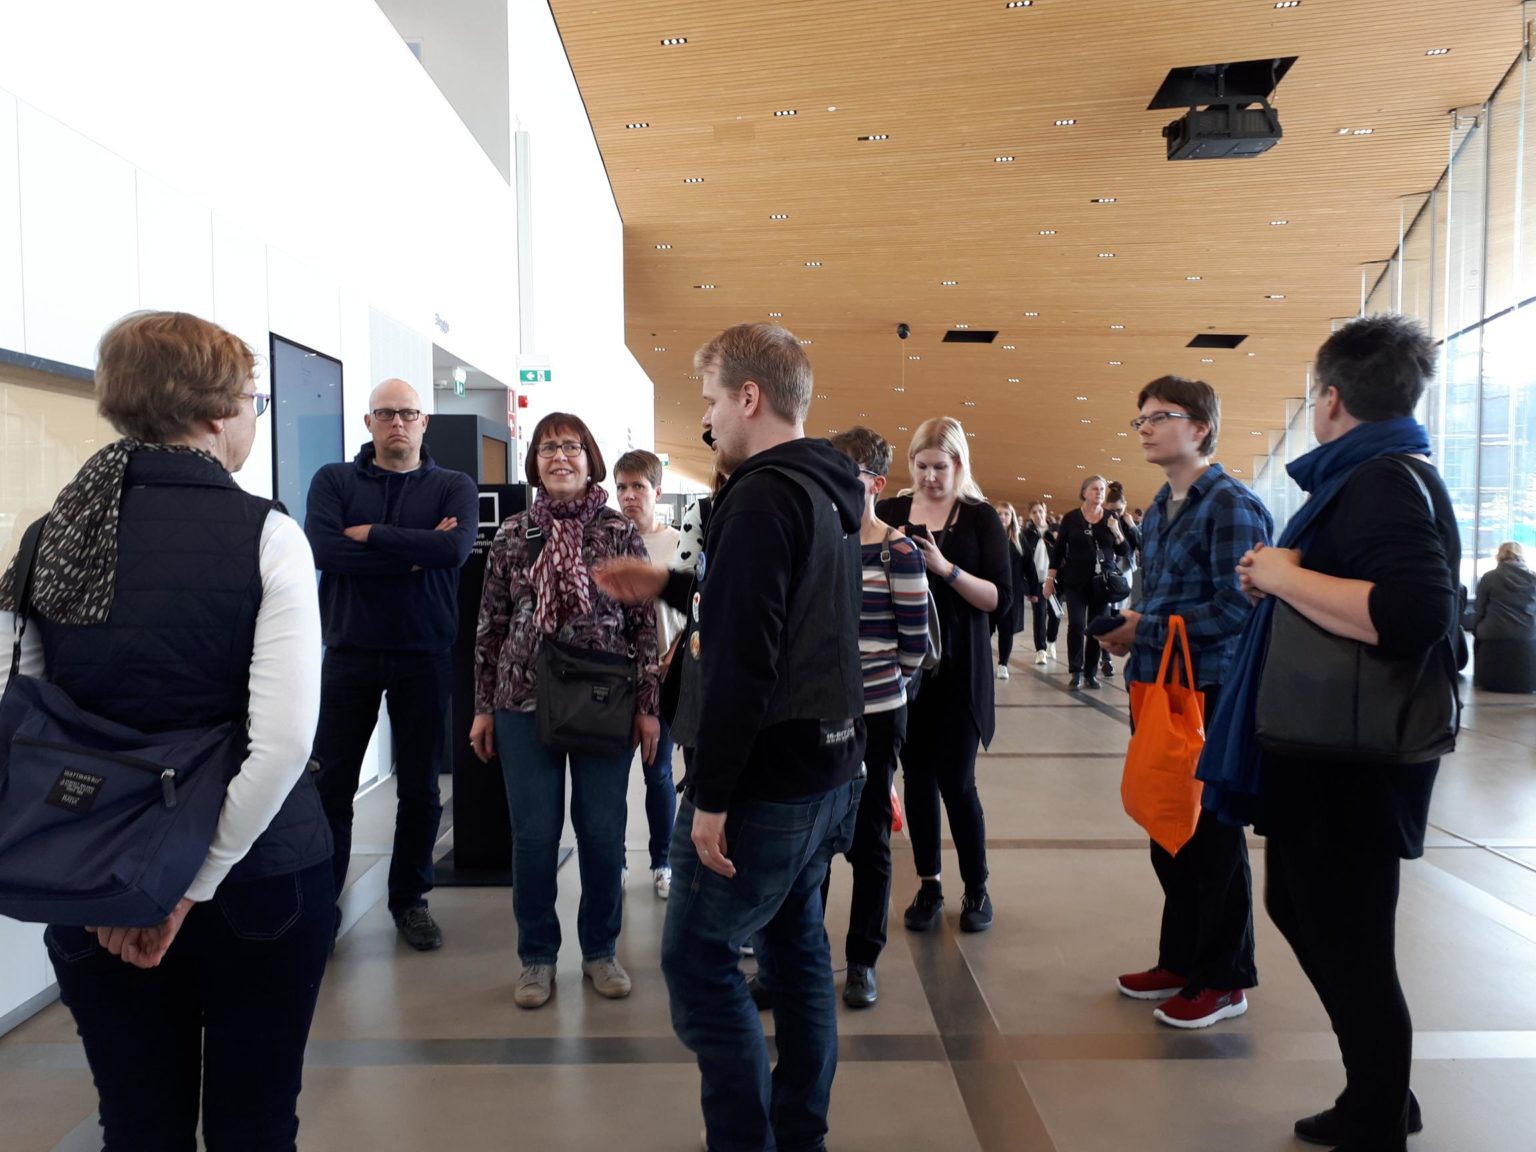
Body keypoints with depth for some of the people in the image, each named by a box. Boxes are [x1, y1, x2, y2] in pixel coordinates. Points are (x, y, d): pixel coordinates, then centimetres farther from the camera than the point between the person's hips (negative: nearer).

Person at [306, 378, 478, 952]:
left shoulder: (453, 486, 3)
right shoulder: (334, 480, 3)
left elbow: (456, 546, -17)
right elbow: (322, 549, -15)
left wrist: (370, 535, -14)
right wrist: (414, 553, -15)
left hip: (424, 657, 0)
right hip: (350, 653, 0)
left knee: (420, 788, 10)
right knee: (330, 784, 6)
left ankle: (410, 899, 26)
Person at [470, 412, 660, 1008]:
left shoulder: (621, 533, -1)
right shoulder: (513, 534, 3)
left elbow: (645, 624, 1)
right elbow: (491, 626, 7)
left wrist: (647, 705, -2)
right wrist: (483, 707, 6)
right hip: (524, 703, 1)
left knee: (602, 831, 7)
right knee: (533, 834, 7)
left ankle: (600, 949, 27)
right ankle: (537, 955, 26)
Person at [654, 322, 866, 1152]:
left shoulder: (762, 496, -17)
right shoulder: (827, 493, 12)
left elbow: (743, 659, -24)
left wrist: (711, 795, -20)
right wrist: (683, 590, 27)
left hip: (765, 779, -10)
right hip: (826, 770, 10)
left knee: (697, 959, 2)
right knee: (797, 946, 17)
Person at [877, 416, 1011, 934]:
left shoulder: (980, 517, -2)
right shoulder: (890, 512, 3)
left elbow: (999, 599, -8)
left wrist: (945, 568, -21)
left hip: (959, 669, -2)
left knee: (956, 780, 1)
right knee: (917, 776, 10)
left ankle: (976, 887, 21)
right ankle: (928, 883, 25)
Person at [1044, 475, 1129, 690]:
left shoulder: (1111, 518, 5)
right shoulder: (1071, 518, 0)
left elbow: (1124, 551, 6)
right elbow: (1058, 549, 2)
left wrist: (1117, 532, -12)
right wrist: (1050, 577, -1)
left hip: (1102, 581, 2)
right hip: (1075, 580, -2)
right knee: (1076, 625, -8)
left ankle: (1090, 672, 12)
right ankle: (1076, 672, 0)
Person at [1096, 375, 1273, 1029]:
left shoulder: (1231, 505, -12)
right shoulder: (1157, 511, 14)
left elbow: (1236, 607, -19)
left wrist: (1146, 630, -16)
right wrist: (1131, 630, 0)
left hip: (1209, 693, -8)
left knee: (1213, 839, 4)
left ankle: (1223, 981, 19)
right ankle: (1180, 960, 31)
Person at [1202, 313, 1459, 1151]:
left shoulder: (1386, 482, -19)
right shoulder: (1373, 476, 14)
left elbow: (1413, 612, -34)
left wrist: (1283, 575, -23)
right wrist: (1279, 578, 5)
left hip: (1349, 768, -11)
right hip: (1325, 755, 11)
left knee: (1348, 948, 3)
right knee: (1301, 911, 23)